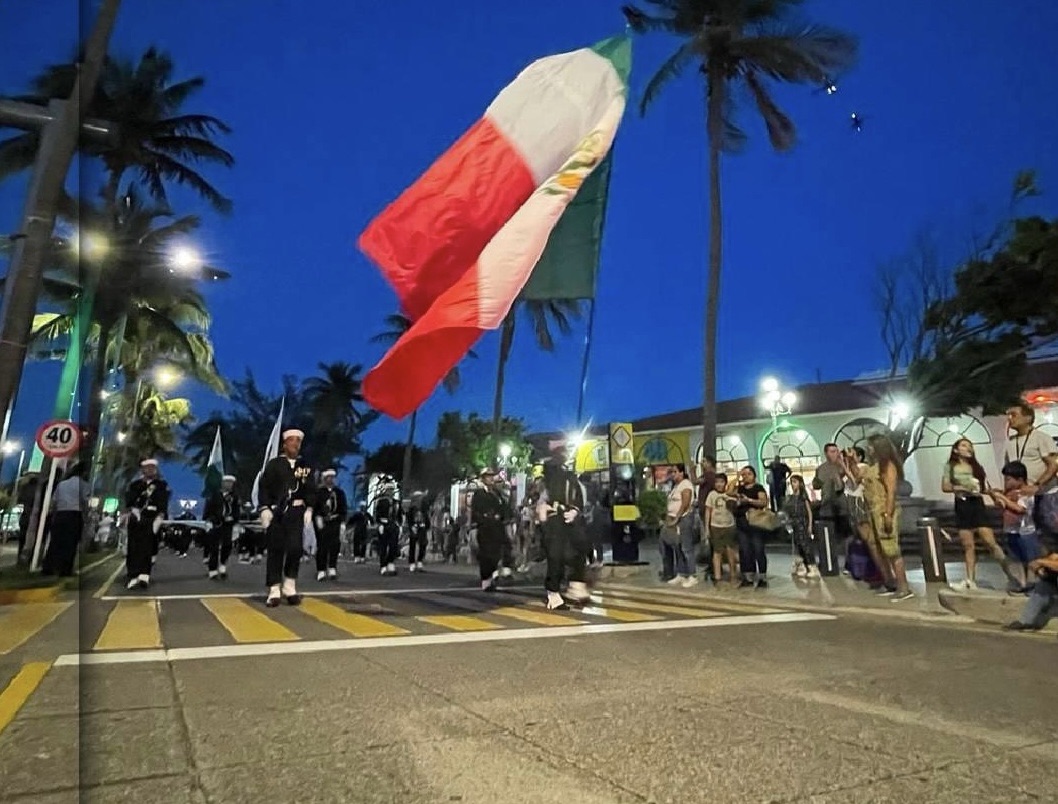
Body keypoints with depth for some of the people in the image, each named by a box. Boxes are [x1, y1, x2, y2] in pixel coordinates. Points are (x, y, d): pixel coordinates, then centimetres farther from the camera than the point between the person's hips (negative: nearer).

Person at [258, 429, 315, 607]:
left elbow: (310, 490, 12)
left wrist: (308, 509, 1)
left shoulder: (305, 466, 12)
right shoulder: (274, 464, 5)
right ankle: (274, 590, 8)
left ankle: (290, 586, 8)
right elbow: (264, 487, 0)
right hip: (276, 512, -2)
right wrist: (264, 508, -10)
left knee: (295, 548, -8)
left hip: (296, 512, 2)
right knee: (276, 550, 2)